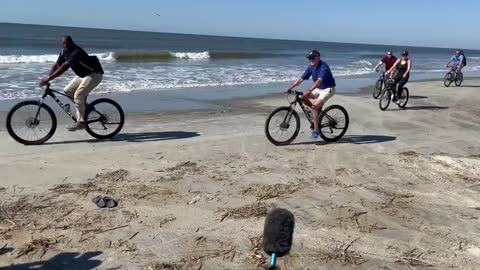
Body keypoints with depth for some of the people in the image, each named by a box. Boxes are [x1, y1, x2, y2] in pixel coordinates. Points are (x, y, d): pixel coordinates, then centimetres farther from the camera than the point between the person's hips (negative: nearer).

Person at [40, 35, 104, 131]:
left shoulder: (76, 52, -28)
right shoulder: (64, 52, 0)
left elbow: (64, 67, -38)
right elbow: (56, 66, 1)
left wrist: (48, 79, -41)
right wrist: (47, 78, -13)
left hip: (94, 74, -9)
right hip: (82, 75, 9)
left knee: (78, 96, -17)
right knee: (67, 91, 4)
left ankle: (81, 122, -9)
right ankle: (85, 107, 17)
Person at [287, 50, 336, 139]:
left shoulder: (324, 67, -24)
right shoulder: (311, 67, 0)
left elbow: (319, 80, -39)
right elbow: (301, 79, -1)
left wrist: (309, 91, -50)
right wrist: (291, 87, -12)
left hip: (328, 89, -8)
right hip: (318, 89, 8)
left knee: (314, 106, -24)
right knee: (302, 97, -9)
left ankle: (316, 130, -17)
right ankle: (318, 110, 9)